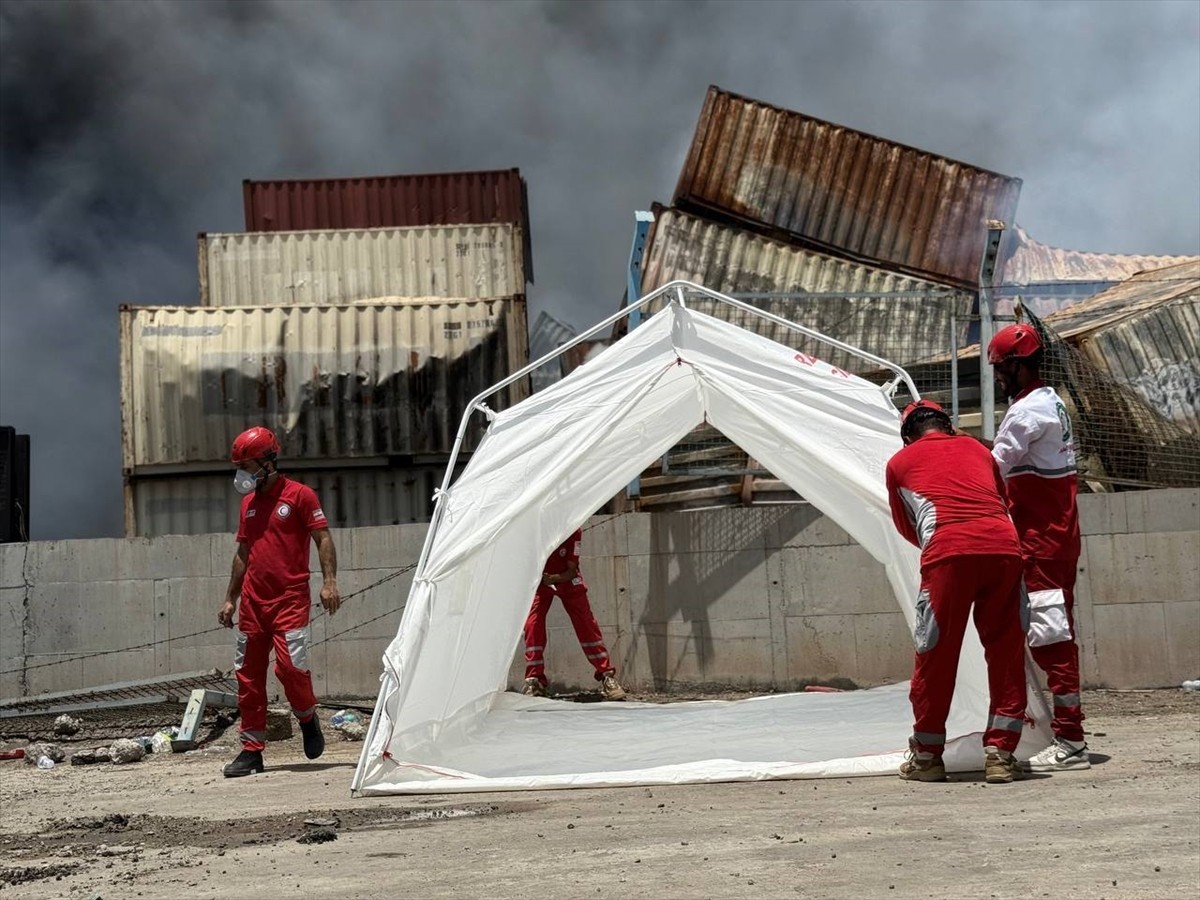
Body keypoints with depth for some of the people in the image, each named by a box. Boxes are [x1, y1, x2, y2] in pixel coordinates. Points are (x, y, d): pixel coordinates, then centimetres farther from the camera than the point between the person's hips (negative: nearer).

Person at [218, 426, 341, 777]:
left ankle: (308, 719, 12)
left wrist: (329, 581, -17)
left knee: (290, 664, -17)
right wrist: (230, 599, 21)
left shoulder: (300, 495, -2)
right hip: (253, 601, 6)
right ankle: (252, 750, 9)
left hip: (290, 599, -6)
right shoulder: (249, 503, 17)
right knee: (248, 674, 3)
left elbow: (323, 539, -6)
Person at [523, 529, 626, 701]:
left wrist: (553, 579, -38)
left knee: (586, 625, -3)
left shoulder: (573, 533, -27)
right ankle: (534, 682, -5)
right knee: (533, 625, -12)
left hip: (566, 578, 0)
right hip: (538, 579, 0)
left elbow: (571, 571, -20)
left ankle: (607, 676, 5)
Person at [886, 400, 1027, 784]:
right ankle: (1000, 752, 11)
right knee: (1007, 652, 11)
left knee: (936, 655, 8)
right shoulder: (977, 449, 28)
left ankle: (926, 756, 17)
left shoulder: (900, 462, 22)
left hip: (949, 552, -2)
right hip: (1005, 547, 2)